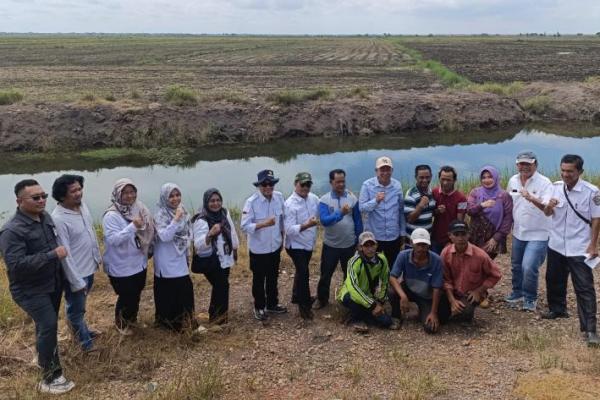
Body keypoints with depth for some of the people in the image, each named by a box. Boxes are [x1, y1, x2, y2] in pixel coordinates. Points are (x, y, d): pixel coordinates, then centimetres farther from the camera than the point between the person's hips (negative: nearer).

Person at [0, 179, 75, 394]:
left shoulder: (45, 217, 0)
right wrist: (52, 255, -32)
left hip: (52, 284, 8)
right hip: (30, 290, -8)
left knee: (47, 325, 21)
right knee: (48, 325, -12)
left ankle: (45, 355, 43)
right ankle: (50, 377, 0)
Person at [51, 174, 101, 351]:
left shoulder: (83, 206, -3)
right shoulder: (58, 219, -27)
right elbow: (65, 254, -25)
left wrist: (98, 257, 17)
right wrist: (76, 282, -22)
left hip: (89, 267, 8)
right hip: (75, 273, -7)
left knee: (80, 306, 29)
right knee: (76, 309, 14)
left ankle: (82, 330, 49)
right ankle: (86, 341, 32)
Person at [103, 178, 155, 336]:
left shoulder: (139, 209, -2)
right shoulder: (111, 215, -19)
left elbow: (147, 233, 8)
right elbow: (112, 239, -28)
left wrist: (148, 250, 0)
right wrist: (133, 227, -35)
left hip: (139, 263, 6)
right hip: (121, 267, -6)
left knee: (136, 294, 22)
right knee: (126, 296, 9)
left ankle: (132, 317, 48)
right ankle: (121, 322, 36)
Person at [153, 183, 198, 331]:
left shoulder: (183, 211, 4)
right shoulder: (160, 215, -16)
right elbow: (164, 236, -29)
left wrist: (187, 254, 18)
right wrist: (176, 219, -35)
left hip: (180, 260, 6)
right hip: (167, 262, -6)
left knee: (185, 289, 12)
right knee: (167, 293, 4)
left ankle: (184, 319, 28)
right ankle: (168, 321, 20)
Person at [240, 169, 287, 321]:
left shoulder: (279, 197, -7)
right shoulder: (251, 202, -22)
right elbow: (245, 226, -24)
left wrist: (282, 234, 12)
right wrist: (264, 224, -35)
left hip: (275, 247, 4)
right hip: (258, 249, -4)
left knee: (273, 278, 21)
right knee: (259, 280, 14)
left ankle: (272, 304, 41)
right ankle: (259, 307, 34)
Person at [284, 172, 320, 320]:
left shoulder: (313, 198, -4)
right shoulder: (290, 204, -22)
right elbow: (289, 229, -27)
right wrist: (307, 225, -39)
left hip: (309, 243, 7)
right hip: (296, 245, -7)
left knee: (301, 272, 21)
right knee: (303, 273, -5)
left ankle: (297, 297, 40)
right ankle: (304, 304, 13)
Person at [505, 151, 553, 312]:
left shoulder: (544, 183, -16)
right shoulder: (513, 181, 2)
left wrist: (531, 198, -44)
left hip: (538, 234, -6)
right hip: (518, 233, 6)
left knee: (528, 267, -14)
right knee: (516, 266, 19)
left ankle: (530, 298, 9)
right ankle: (517, 292, 41)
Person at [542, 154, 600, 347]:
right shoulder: (555, 187, -1)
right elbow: (547, 213, 7)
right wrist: (548, 206, -17)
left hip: (579, 249, -5)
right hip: (556, 245, 5)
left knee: (584, 288, -5)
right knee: (554, 280, 20)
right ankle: (557, 309, 42)